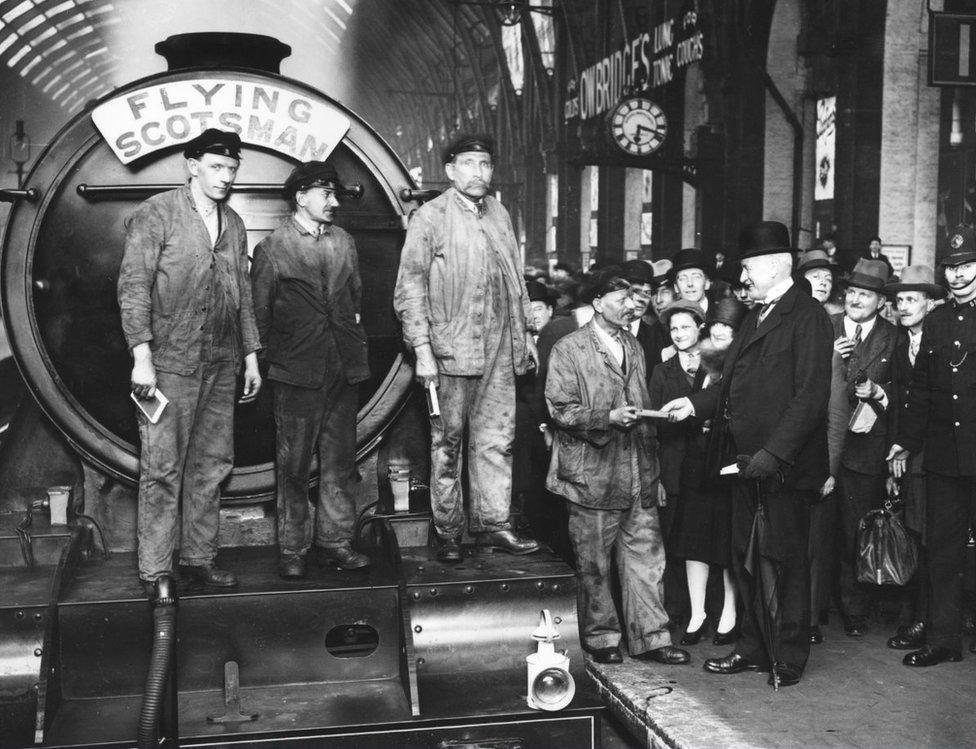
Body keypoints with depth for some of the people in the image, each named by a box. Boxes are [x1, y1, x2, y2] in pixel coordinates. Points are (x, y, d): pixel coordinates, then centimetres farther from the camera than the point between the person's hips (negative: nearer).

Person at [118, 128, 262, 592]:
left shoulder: (233, 224, 15)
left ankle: (199, 559, 19)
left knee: (211, 466, 9)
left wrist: (251, 356, 15)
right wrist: (141, 356, -15)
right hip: (170, 362, -6)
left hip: (221, 364, 6)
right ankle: (155, 573, 4)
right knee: (162, 469, -3)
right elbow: (133, 287, -8)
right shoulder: (156, 214, -3)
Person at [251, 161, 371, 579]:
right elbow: (258, 310, 1)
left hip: (344, 369, 5)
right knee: (293, 465, 2)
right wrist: (274, 355, 2)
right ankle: (292, 549, 11)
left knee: (340, 461, 8)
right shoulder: (273, 248, -2)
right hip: (297, 373, -5)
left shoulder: (344, 242, 13)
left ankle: (335, 541, 18)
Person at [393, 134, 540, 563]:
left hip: (500, 350, 5)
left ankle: (492, 525, 15)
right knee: (447, 443, 3)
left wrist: (525, 332, 17)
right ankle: (447, 532, 12)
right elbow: (410, 287, -7)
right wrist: (422, 348, -14)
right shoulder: (430, 217, -3)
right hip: (452, 349, -5)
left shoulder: (499, 214, 15)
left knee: (496, 440, 7)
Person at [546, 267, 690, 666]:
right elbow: (561, 411, -10)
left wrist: (653, 468, 17)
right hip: (593, 475, -5)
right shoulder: (568, 349, -5)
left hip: (638, 473, 6)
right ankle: (601, 637, 20)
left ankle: (650, 637, 14)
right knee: (594, 565, 5)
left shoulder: (633, 347, 17)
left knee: (646, 556, 5)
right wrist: (608, 417, -22)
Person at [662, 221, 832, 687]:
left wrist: (774, 453, -23)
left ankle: (788, 658, 15)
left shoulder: (807, 316, -11)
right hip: (747, 462, 9)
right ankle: (753, 648, 27)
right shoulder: (756, 316, 17)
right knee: (745, 558, 14)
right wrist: (695, 404, 5)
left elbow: (810, 396, -18)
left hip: (784, 464, -9)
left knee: (783, 559, 2)